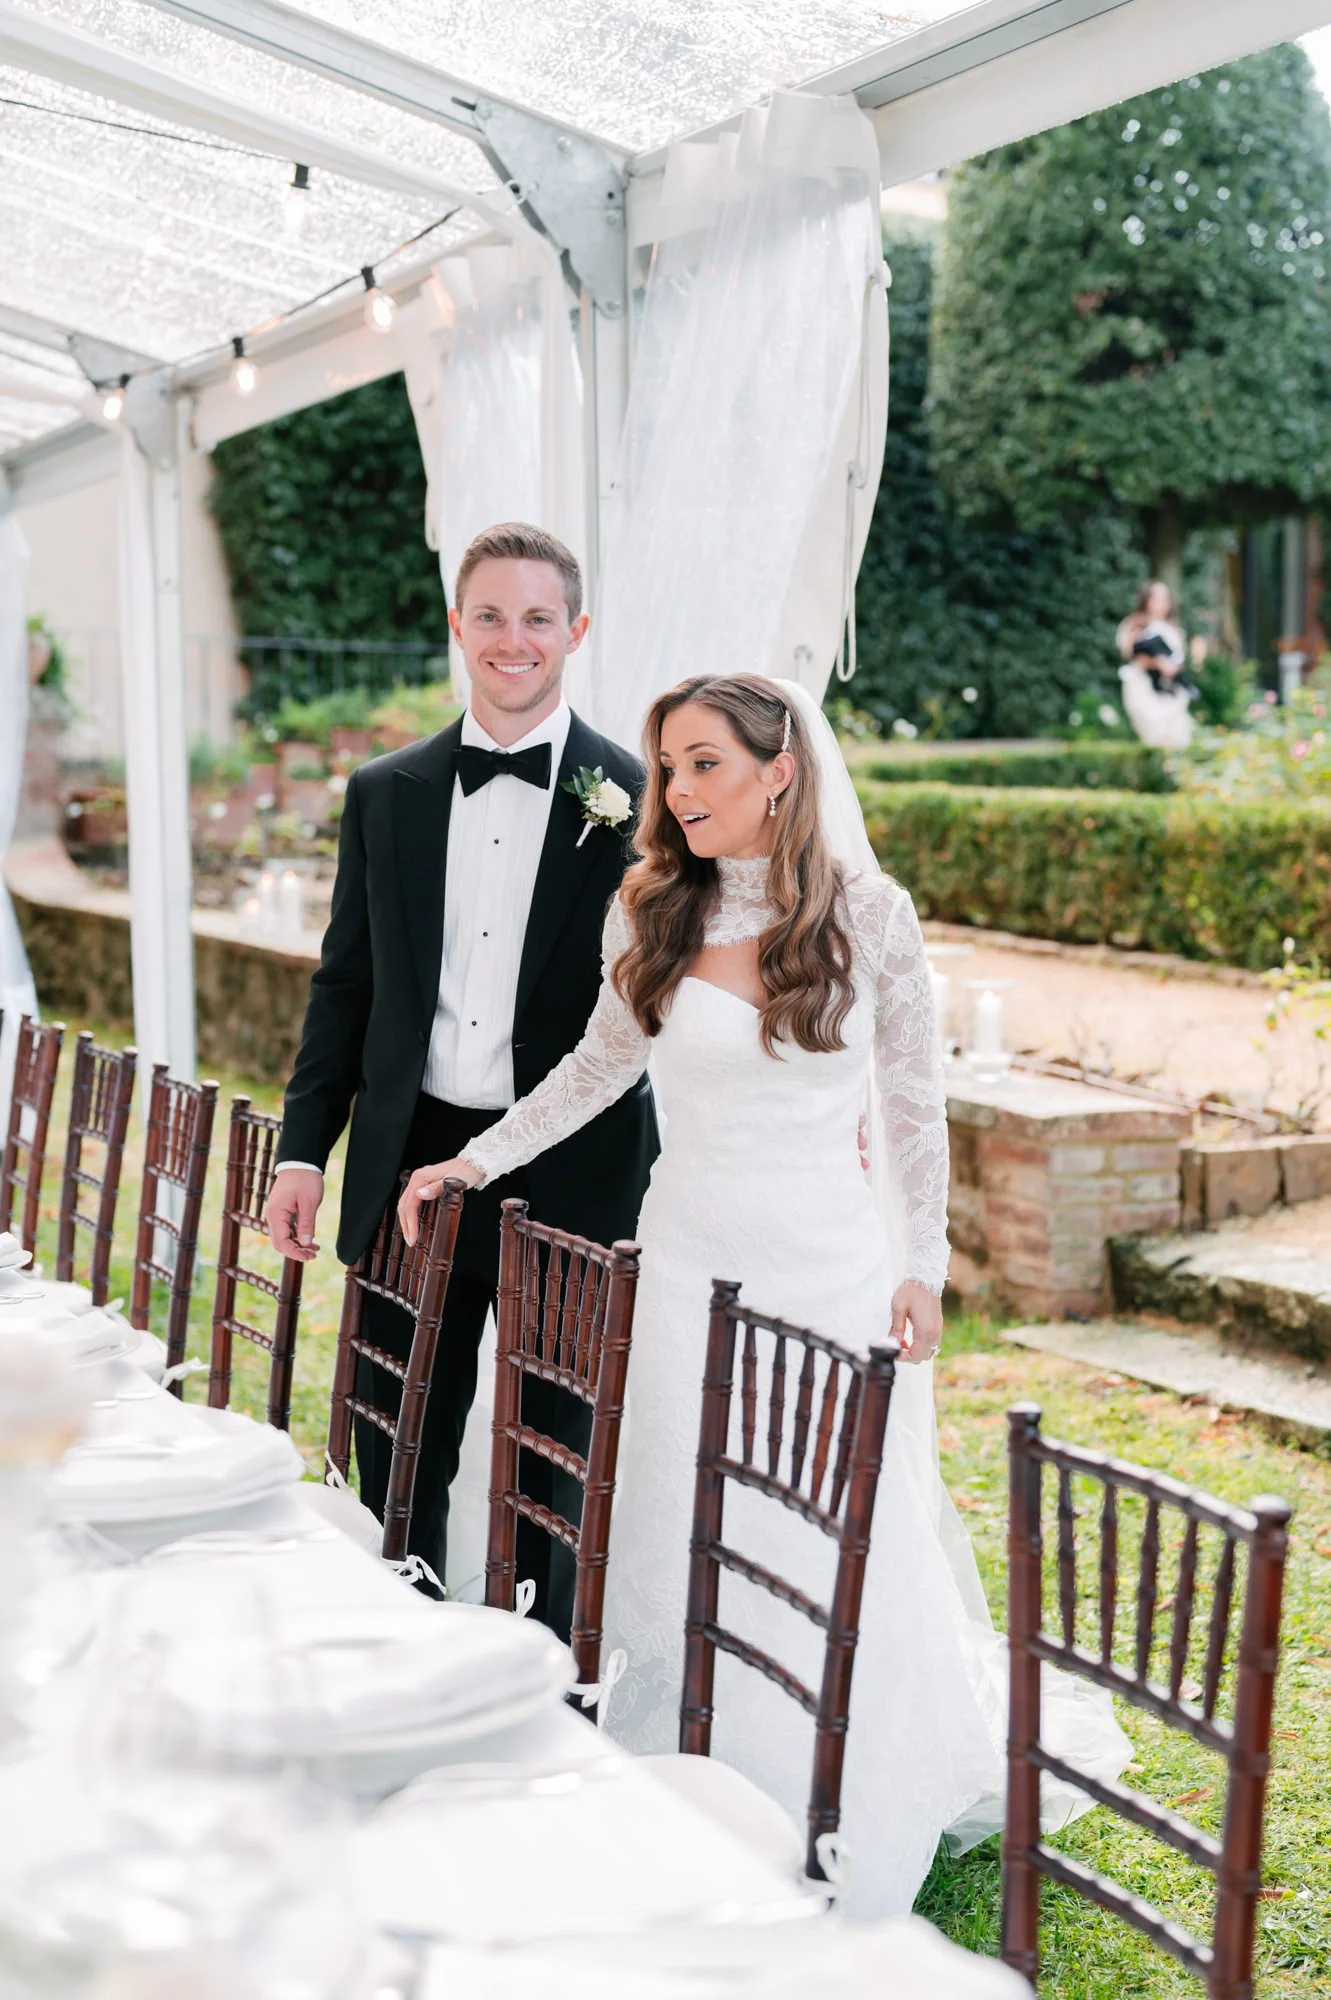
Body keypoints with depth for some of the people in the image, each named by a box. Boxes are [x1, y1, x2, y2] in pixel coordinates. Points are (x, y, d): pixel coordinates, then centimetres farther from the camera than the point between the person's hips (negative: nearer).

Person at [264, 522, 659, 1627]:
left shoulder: (637, 799, -4)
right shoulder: (384, 794, 7)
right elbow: (345, 983, 10)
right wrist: (304, 1150, 5)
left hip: (570, 1176, -3)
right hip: (410, 1161, 3)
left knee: (559, 1462, 10)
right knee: (397, 1458, 13)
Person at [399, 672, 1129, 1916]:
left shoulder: (869, 916, -5)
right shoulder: (648, 914, -1)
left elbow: (914, 1103, 3)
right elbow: (603, 1063, 14)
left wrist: (922, 1268, 2)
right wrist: (476, 1159, 12)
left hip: (834, 1265, -1)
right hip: (693, 1264, 2)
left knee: (847, 1559, 4)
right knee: (685, 1553, 5)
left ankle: (853, 1854, 26)